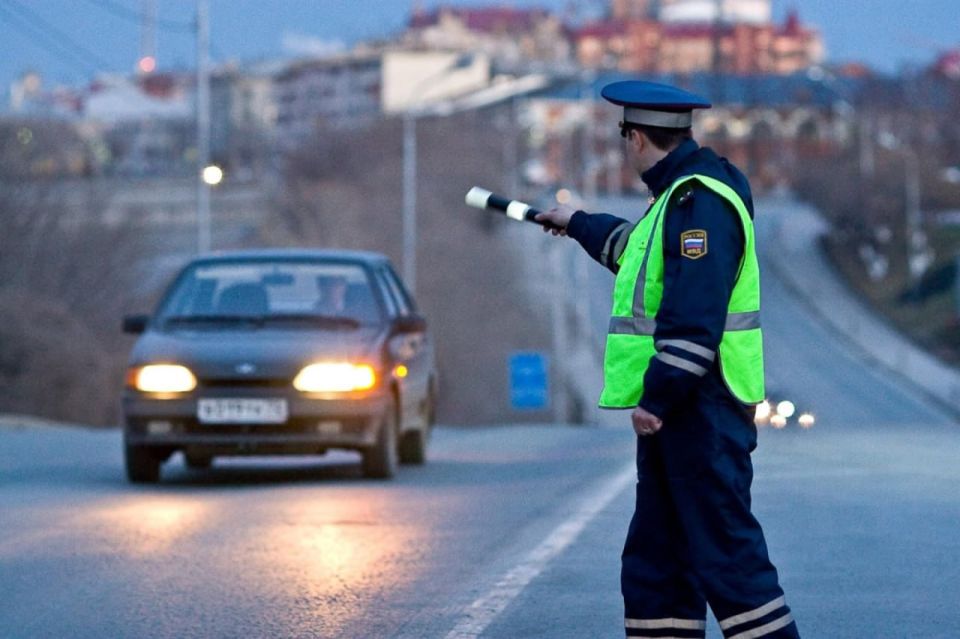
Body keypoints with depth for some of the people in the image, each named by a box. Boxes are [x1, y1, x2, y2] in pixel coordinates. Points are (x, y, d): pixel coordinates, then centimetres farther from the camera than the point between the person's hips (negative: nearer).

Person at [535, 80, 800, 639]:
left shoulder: (701, 201, -16)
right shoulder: (678, 196, 17)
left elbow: (695, 316, -25)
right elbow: (640, 249, 41)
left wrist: (658, 396, -25)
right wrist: (579, 225, 56)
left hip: (702, 408, -11)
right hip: (675, 408, 11)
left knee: (725, 553, -12)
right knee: (656, 559, 13)